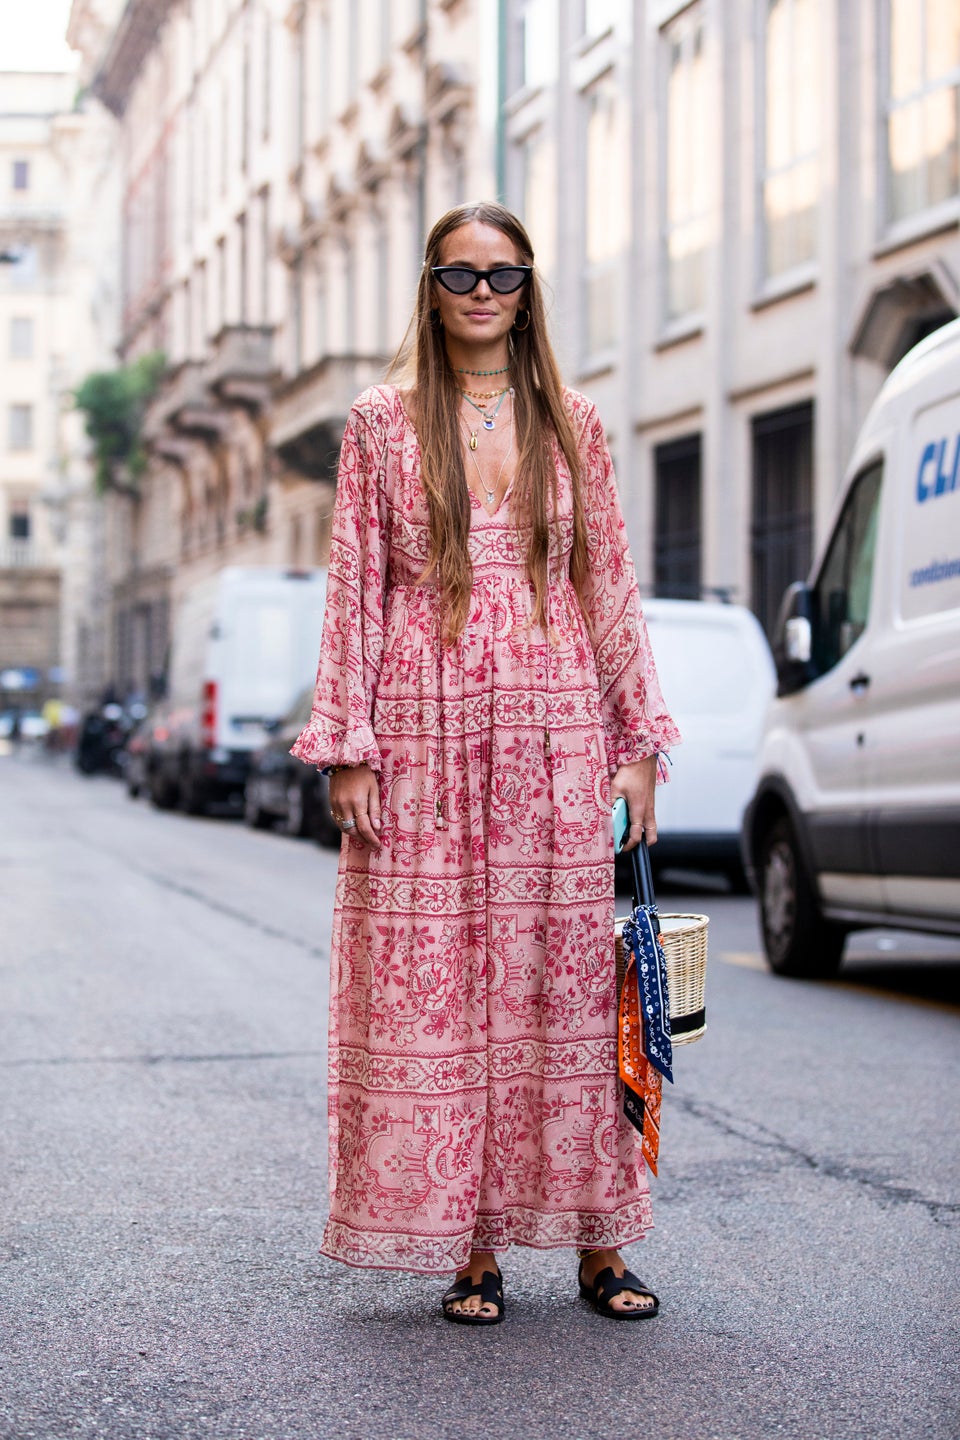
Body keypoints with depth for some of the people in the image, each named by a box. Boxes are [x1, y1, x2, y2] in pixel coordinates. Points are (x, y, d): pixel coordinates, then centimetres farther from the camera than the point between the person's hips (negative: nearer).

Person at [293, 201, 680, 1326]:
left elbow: (610, 587, 11)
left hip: (555, 733, 1)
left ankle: (596, 1241, 11)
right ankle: (470, 1245, 8)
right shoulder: (384, 423, 7)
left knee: (568, 978, 2)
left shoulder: (572, 425, 11)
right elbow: (354, 590, 4)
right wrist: (348, 747, -4)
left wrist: (639, 739, 5)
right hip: (428, 738, -1)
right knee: (433, 984, -2)